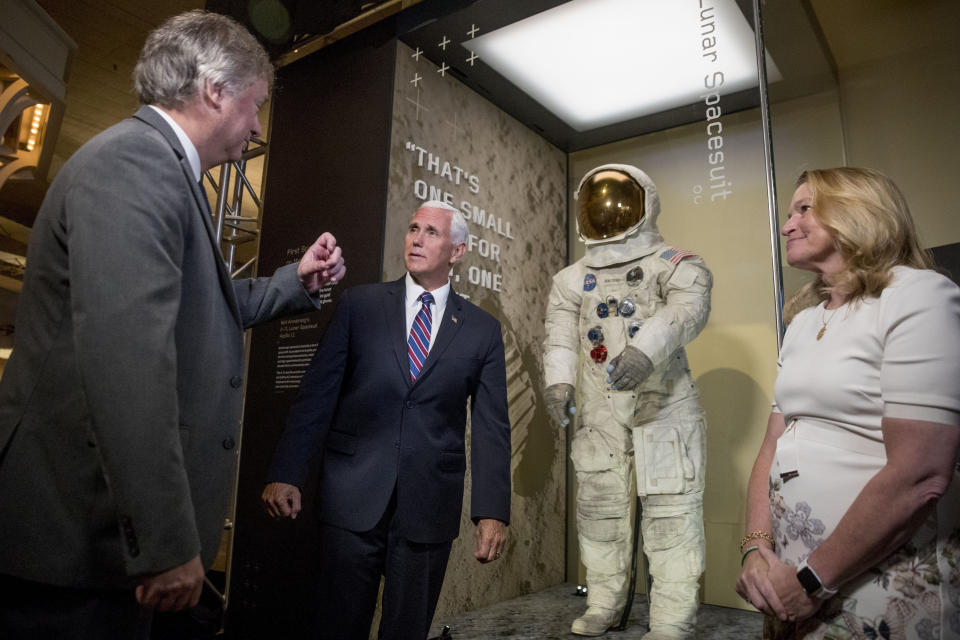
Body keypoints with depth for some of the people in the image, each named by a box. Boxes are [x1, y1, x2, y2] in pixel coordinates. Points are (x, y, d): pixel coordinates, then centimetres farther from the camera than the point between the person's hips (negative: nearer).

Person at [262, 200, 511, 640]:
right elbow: (317, 394, 0)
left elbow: (491, 428, 1)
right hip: (353, 499, 0)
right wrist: (286, 473, -7)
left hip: (430, 506, 1)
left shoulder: (483, 330, 4)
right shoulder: (360, 303, 3)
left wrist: (492, 512, -5)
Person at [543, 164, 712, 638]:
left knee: (670, 508, -3)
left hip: (664, 405, -4)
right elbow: (560, 334, 5)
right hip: (599, 411, 4)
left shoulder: (676, 265, 0)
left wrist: (645, 348, -37)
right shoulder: (572, 279, 13)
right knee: (598, 505, 11)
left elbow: (688, 309, -19)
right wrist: (558, 380, -13)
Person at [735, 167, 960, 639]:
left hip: (888, 581, -6)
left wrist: (813, 582, -16)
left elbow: (920, 477, -21)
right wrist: (756, 547, -5)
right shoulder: (804, 320, 10)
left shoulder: (918, 295, -12)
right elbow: (774, 445, 8)